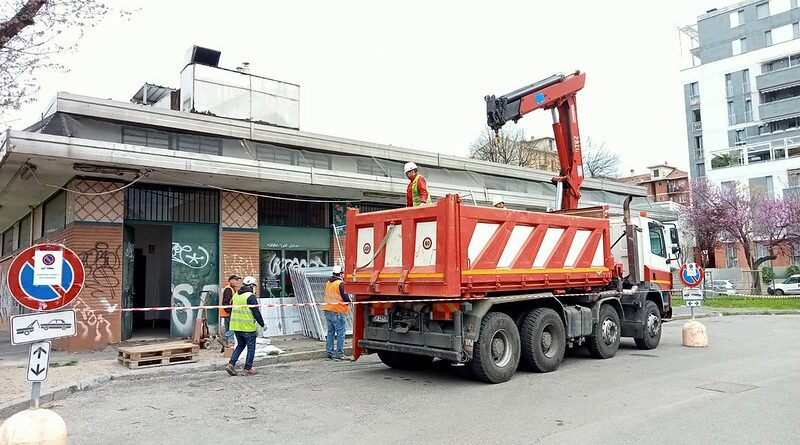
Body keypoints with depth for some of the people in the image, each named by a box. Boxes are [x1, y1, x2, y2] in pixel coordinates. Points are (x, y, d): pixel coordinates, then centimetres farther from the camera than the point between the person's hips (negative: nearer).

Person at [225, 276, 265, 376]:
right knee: (251, 347, 6)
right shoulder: (251, 296, -13)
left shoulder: (236, 295, 11)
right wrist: (262, 324, -4)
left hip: (236, 326, 7)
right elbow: (256, 312, -13)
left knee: (240, 345, 20)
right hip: (248, 327, -7)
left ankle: (231, 364, 8)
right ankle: (248, 368, 9)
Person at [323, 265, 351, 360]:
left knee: (330, 332, 14)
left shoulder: (328, 283, 12)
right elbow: (345, 297, -13)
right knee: (341, 332, -2)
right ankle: (339, 353, -3)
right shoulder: (340, 283, -12)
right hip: (337, 311, -8)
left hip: (328, 310, 8)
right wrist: (349, 301, 5)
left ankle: (328, 353, 15)